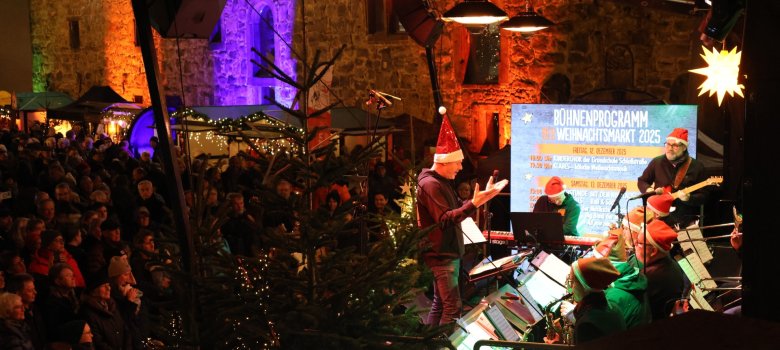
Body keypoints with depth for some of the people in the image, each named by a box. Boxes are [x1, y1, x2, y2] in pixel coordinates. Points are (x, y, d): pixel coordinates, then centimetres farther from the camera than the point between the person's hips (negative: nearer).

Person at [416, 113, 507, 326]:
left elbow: (457, 209, 20)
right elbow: (445, 220, -25)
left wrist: (483, 196, 15)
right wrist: (474, 204, -32)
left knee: (440, 304, 15)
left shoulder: (441, 182, 16)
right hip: (441, 255, -11)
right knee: (453, 307, -14)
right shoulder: (430, 184, -17)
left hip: (448, 253, 11)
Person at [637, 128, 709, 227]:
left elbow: (703, 196, -1)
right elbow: (641, 181, 19)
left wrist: (689, 198, -19)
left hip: (685, 218, -2)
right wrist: (648, 190, -1)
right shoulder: (657, 162, 7)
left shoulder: (696, 166, 0)